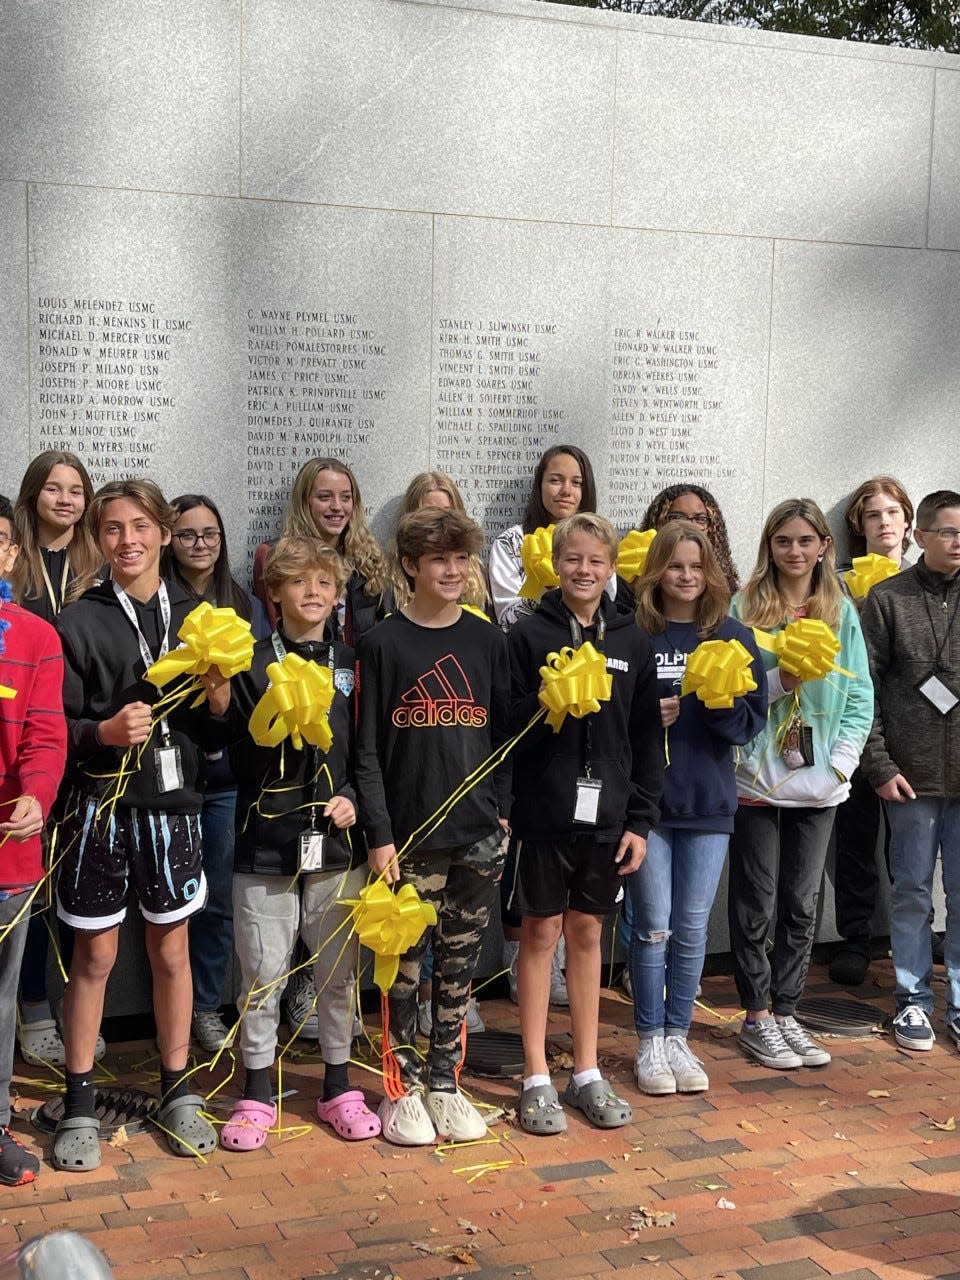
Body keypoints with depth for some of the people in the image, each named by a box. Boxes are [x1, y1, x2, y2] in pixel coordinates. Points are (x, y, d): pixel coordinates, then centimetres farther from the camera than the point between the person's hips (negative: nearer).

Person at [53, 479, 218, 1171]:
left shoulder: (197, 614, 6)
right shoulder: (79, 622, -2)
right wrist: (104, 732, -22)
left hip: (173, 801, 2)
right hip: (102, 802, -2)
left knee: (172, 948, 11)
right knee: (95, 956, 6)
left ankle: (178, 1091, 24)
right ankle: (80, 1102, 18)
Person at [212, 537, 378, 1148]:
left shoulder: (353, 665, 8)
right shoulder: (252, 665, 1)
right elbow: (234, 748, -5)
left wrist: (354, 798, -6)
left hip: (337, 842, 2)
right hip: (267, 840, -1)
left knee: (338, 969, 9)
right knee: (262, 972, 5)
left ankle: (339, 1087, 24)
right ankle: (257, 1094, 19)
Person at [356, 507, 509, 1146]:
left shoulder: (487, 639, 8)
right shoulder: (383, 643, -2)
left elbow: (504, 732, 11)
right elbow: (367, 750, -4)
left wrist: (502, 808, 2)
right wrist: (379, 836, -9)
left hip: (478, 833, 3)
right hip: (410, 835, -3)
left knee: (459, 963, 10)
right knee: (405, 963, 4)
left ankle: (446, 1082, 22)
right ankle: (404, 1086, 17)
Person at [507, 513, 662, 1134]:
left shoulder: (633, 641, 6)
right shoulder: (529, 635, -3)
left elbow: (647, 738, 7)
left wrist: (641, 820, 2)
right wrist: (545, 703, -22)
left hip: (607, 815, 3)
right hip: (544, 810, -3)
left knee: (587, 933, 11)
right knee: (542, 933, 4)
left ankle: (587, 1073, 21)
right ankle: (537, 1078, 14)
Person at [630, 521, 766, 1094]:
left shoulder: (733, 637, 4)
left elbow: (754, 719, 2)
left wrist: (718, 702, -16)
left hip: (709, 802, 2)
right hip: (645, 800, -2)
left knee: (692, 928, 8)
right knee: (653, 927, 2)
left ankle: (678, 1037, 22)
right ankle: (651, 1043, 16)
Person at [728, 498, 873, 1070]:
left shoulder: (842, 611, 4)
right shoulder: (745, 608, -3)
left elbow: (861, 698, 2)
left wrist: (839, 765, -8)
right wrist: (778, 680, -22)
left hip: (817, 786, 3)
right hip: (756, 780, -3)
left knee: (803, 904, 11)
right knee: (756, 904, 6)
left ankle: (786, 1011, 24)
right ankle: (757, 1018, 19)